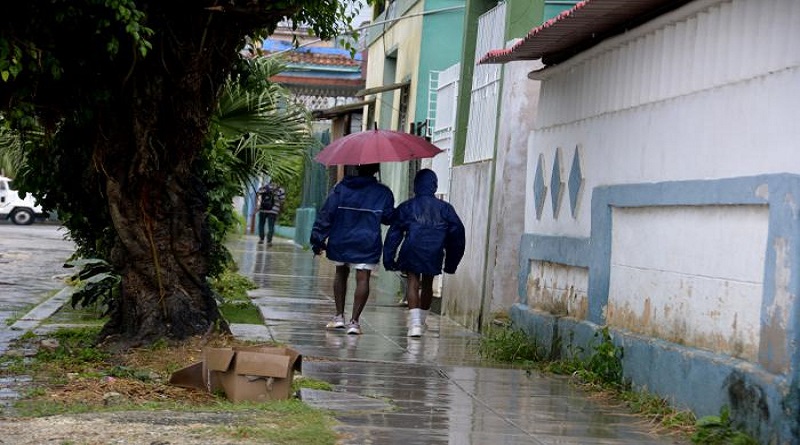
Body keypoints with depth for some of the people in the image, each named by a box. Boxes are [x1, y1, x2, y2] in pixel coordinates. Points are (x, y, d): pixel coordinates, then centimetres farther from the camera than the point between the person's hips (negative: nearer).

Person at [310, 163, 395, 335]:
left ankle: (339, 316, 19)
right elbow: (389, 218, 5)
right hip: (368, 244, -2)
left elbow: (326, 214, -3)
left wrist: (318, 240, 0)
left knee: (341, 273, 20)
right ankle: (354, 320, -12)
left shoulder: (340, 188, -1)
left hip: (340, 242, 2)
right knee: (362, 279, -3)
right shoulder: (383, 193, -2)